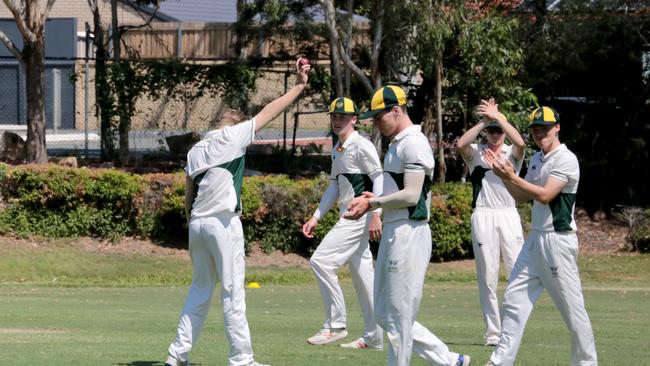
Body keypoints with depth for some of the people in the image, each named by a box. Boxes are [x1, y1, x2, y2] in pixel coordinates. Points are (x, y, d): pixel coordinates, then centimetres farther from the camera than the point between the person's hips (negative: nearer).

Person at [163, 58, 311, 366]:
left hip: (197, 224, 7)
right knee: (232, 292, -3)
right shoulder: (231, 137, -2)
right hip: (223, 223, -7)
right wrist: (299, 87, 3)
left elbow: (188, 198, 16)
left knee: (200, 290, 15)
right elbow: (268, 113, -2)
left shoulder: (195, 151, 16)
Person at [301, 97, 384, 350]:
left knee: (321, 261, -15)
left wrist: (375, 215, -23)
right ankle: (373, 337, 13)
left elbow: (379, 178, -16)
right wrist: (316, 217, 17)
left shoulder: (361, 146, -11)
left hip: (360, 216, -9)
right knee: (362, 274, 9)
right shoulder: (337, 150, 17)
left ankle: (335, 325, -10)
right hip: (347, 217, 9)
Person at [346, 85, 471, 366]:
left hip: (409, 235, -11)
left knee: (399, 316, -5)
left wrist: (373, 203, -11)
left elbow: (410, 195, -20)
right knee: (385, 314, 12)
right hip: (392, 234, 11)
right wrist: (373, 199, 7)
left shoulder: (413, 143, -13)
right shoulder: (396, 144, 18)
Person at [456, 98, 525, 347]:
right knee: (487, 276, 0)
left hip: (509, 215, 0)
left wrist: (498, 117, -15)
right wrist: (484, 120, -12)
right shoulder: (475, 153, 9)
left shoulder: (512, 154, 8)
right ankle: (493, 332, 2)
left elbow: (520, 143, -16)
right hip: (483, 216, 0)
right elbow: (460, 144, -14)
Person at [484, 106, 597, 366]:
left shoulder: (566, 159, -12)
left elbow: (545, 195, -20)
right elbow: (522, 196, 18)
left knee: (571, 306, -4)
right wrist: (505, 177, 2)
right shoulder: (537, 159, 15)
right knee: (514, 298, 3)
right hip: (535, 238, 9)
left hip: (558, 239, -8)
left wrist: (512, 177, -20)